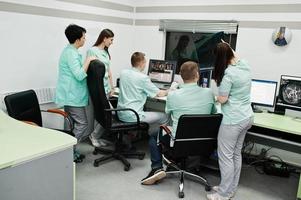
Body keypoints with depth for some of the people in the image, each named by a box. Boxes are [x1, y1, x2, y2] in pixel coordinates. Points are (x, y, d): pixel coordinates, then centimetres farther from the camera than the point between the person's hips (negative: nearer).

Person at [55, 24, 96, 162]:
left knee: (72, 124, 14)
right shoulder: (71, 53, -18)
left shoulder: (70, 51, 15)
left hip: (70, 95, 11)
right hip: (73, 96, -11)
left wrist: (87, 62, 15)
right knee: (82, 124, -5)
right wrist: (88, 60, -16)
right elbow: (79, 75, -25)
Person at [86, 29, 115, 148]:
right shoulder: (92, 51, -7)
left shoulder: (106, 52, 16)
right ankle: (94, 136, 10)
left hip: (106, 88, 7)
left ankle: (97, 137, 19)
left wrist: (112, 87, 18)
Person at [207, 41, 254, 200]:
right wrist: (228, 48, 34)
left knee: (225, 156, 2)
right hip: (246, 117, 9)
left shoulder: (228, 74, -20)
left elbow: (222, 99, -15)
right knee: (236, 154, 17)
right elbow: (236, 58, 29)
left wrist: (215, 96, 4)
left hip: (233, 120, -9)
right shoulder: (245, 65, 3)